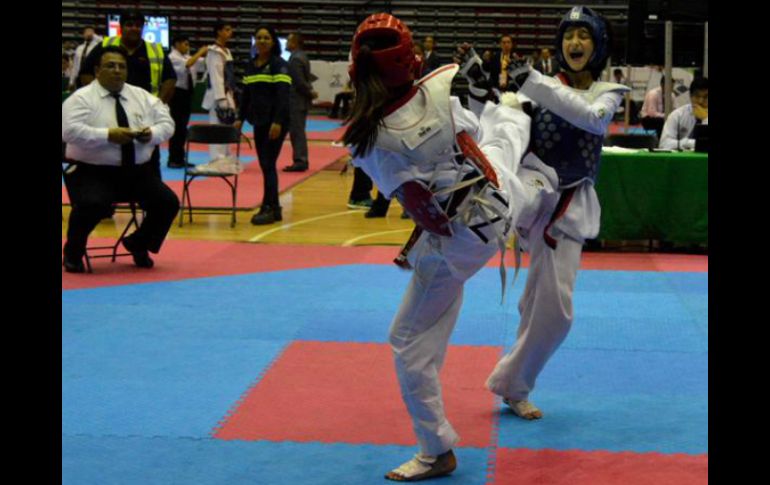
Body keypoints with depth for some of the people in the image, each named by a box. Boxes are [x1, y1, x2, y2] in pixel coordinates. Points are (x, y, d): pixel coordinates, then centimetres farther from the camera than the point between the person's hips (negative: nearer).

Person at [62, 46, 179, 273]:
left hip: (137, 172, 5)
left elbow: (167, 123, 10)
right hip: (93, 173, -5)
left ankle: (138, 245, 17)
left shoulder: (142, 97, 10)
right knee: (92, 205, -33)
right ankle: (73, 252, -2)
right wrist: (108, 135, -27)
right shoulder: (81, 98, -7)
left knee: (168, 203, -11)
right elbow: (69, 131, -20)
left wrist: (152, 133, -13)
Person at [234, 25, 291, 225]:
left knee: (268, 164, -8)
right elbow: (246, 95, 19)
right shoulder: (251, 66, 14)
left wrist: (278, 121, -22)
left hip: (275, 122, -7)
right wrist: (240, 118, 13)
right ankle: (274, 207, 13)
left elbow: (283, 95, -14)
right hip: (258, 122, 7)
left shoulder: (279, 65, -6)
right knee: (265, 165, 7)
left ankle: (268, 208, -4)